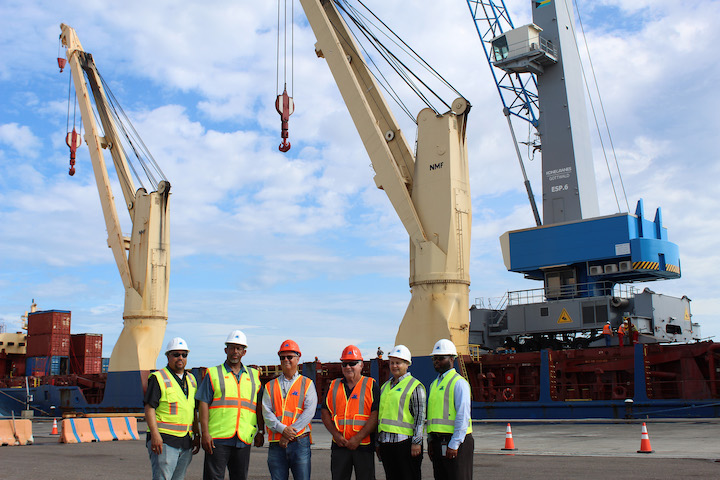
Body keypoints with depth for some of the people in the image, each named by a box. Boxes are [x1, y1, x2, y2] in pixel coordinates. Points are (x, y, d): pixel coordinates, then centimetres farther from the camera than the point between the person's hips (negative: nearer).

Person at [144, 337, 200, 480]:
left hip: (186, 441, 7)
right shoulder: (158, 378, -3)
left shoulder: (191, 379, 17)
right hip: (164, 440, -6)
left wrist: (197, 435, 17)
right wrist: (154, 434, -20)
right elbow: (149, 408, -10)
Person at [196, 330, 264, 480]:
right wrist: (205, 433, -9)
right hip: (218, 438, -3)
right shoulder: (213, 374, 7)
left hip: (243, 439, 3)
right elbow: (203, 404, 0)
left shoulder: (253, 375, 16)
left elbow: (259, 405, 17)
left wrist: (260, 431, 9)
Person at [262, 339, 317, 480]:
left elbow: (309, 411, -4)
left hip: (300, 441, -2)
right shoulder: (270, 386, 14)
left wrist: (290, 433, -13)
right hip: (276, 444, 2)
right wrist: (283, 429, -15)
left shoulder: (307, 384, 9)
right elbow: (266, 413, 3)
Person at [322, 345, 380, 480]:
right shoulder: (334, 386, 13)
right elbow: (325, 413, 10)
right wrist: (336, 434, -6)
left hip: (364, 445, -3)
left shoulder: (371, 385, 2)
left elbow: (376, 414, -7)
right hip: (339, 445, 3)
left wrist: (358, 438, -15)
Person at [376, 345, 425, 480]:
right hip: (386, 442, 7)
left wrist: (416, 442, -14)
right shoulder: (385, 386, 18)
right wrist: (378, 443, 19)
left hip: (405, 441, -6)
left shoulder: (415, 386, -3)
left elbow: (420, 416, -8)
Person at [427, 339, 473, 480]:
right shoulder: (434, 384, 18)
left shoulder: (459, 383, -8)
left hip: (455, 442, -8)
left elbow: (463, 416, -15)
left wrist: (454, 444, -18)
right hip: (438, 441, 8)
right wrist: (430, 441, 15)